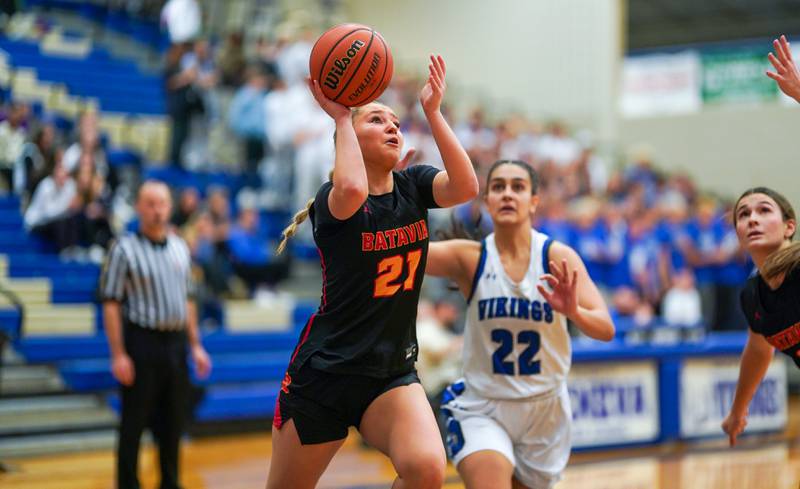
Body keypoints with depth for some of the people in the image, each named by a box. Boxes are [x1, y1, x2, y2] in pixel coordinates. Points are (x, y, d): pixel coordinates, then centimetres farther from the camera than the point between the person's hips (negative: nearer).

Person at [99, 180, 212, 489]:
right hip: (142, 343, -5)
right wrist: (118, 355, -15)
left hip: (176, 342, 5)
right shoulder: (125, 249, -7)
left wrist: (196, 346, 13)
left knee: (173, 423, 10)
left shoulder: (180, 249, 11)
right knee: (134, 425, 0)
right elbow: (111, 304, -9)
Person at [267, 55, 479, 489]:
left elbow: (466, 187, -17)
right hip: (325, 373, -3)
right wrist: (341, 118, -21)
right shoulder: (331, 199, -10)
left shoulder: (414, 186, 4)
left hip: (392, 374, 3)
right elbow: (352, 190, -35)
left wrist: (433, 112, -20)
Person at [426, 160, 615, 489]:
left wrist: (573, 311, -37)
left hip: (544, 409, 2)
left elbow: (606, 329, -16)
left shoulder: (558, 257, -9)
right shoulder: (469, 258, -9)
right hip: (482, 407, -2)